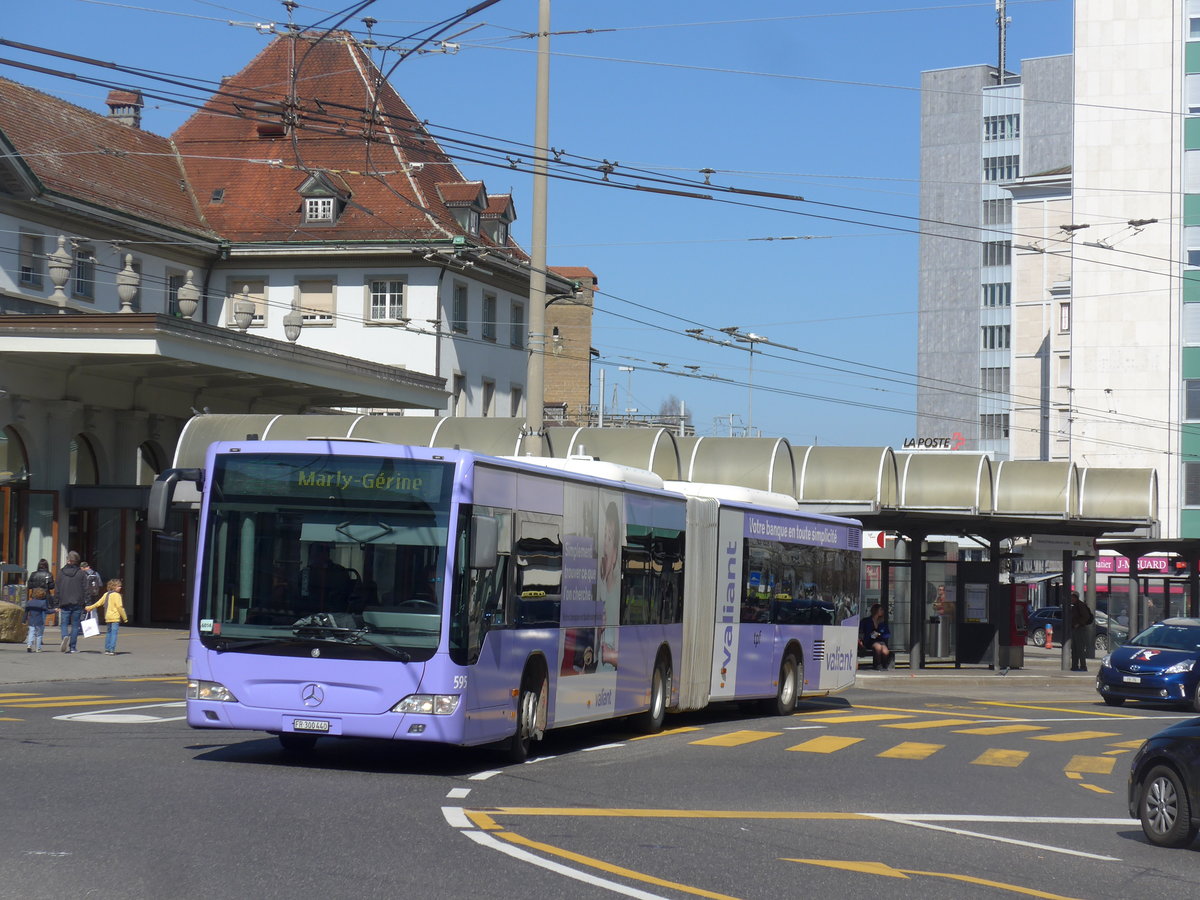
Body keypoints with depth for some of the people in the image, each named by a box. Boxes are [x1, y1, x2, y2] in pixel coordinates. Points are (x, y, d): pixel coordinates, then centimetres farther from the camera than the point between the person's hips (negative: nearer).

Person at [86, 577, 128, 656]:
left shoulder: (106, 594, 12)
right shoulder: (116, 595, -10)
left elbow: (99, 602, 19)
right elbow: (119, 607, -15)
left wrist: (90, 607, 35)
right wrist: (125, 617, -7)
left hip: (108, 617, 8)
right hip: (115, 617, -8)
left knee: (109, 632, 17)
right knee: (114, 633, -7)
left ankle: (107, 649, 18)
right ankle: (112, 650, -12)